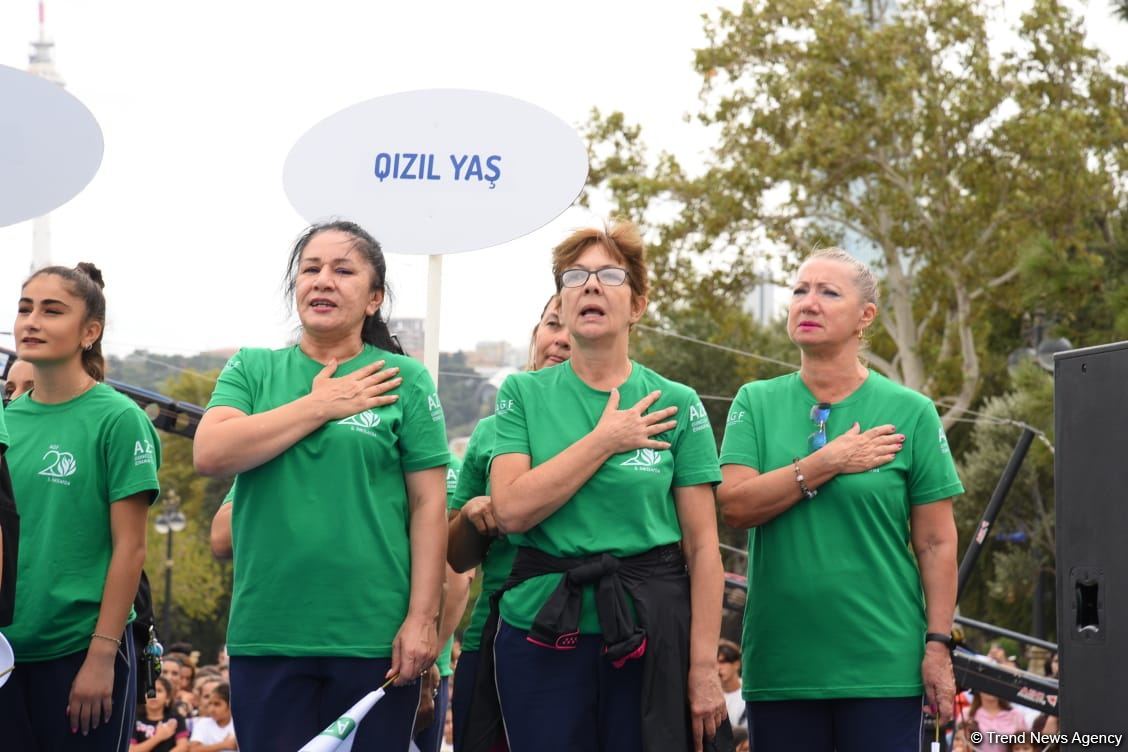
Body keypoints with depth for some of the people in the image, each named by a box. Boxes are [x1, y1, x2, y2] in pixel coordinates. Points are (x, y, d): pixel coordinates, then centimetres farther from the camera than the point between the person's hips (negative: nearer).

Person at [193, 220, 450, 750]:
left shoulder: (403, 380, 3)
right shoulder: (252, 369, 9)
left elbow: (428, 505, 0)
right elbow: (209, 454, -8)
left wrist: (423, 618, -8)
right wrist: (319, 406, -7)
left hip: (373, 635, -2)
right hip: (266, 633, 2)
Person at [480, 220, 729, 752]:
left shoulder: (676, 405, 2)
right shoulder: (523, 394, 5)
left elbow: (702, 547, -1)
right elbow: (511, 509, -9)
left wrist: (704, 667, -8)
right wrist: (603, 440, -10)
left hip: (650, 634, 0)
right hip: (542, 633, 1)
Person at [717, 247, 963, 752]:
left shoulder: (910, 412, 2)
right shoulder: (755, 404, 8)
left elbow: (936, 543, 0)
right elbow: (734, 506, -6)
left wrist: (938, 645, -7)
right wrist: (828, 463, -11)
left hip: (881, 666, -2)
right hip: (779, 666, 2)